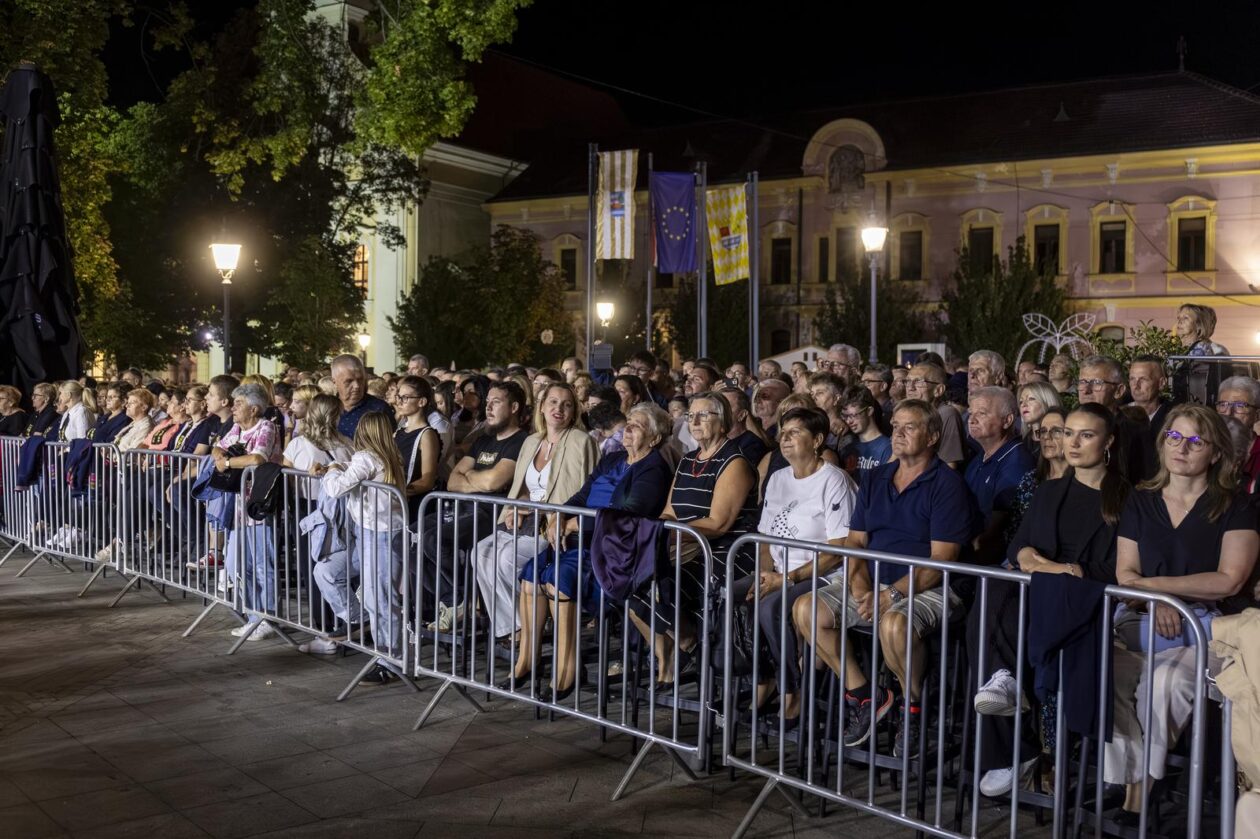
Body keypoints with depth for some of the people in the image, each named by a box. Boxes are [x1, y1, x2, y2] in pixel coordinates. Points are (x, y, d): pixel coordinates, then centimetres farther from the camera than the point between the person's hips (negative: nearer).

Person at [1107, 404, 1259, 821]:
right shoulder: (1140, 501, 15)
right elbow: (1125, 573, 9)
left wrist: (1156, 584, -8)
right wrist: (1154, 603, -11)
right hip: (1143, 619, 4)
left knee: (1163, 682, -33)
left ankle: (1139, 797, -18)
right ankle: (1129, 785, -18)